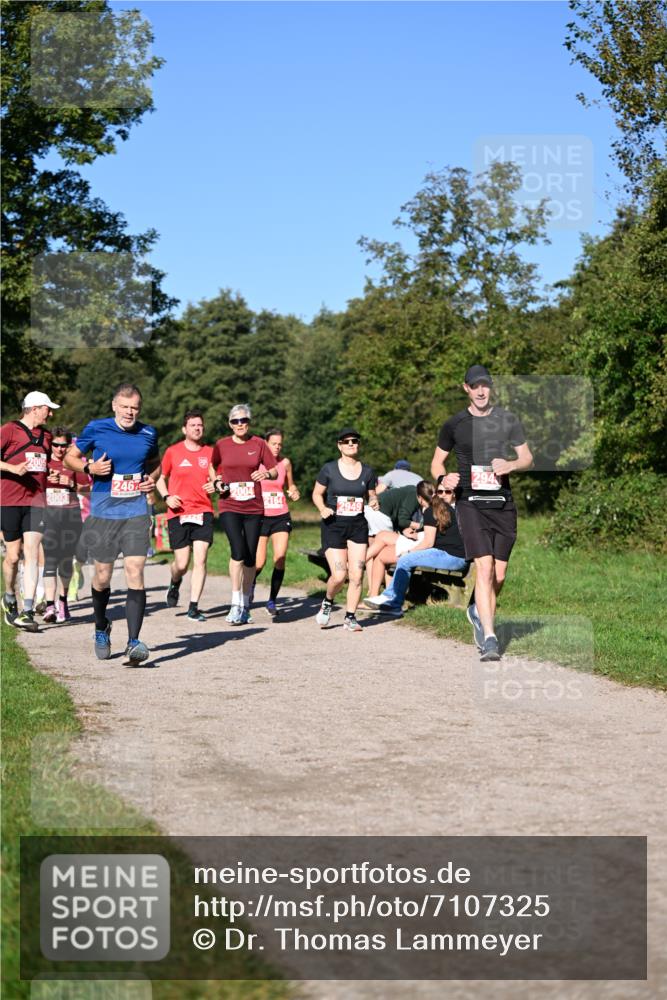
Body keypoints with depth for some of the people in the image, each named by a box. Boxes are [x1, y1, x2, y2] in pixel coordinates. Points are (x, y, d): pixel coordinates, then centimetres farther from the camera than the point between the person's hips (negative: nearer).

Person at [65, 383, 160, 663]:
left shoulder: (148, 434, 4)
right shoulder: (96, 429, -4)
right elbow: (70, 457, 7)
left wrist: (152, 478, 1)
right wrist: (89, 467, -13)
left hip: (136, 514, 1)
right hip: (103, 514, -1)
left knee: (135, 572, -13)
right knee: (103, 575, 8)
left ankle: (134, 641, -13)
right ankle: (101, 628, 36)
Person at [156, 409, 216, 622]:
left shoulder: (210, 453, 7)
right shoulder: (172, 452, 2)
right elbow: (160, 479, 12)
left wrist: (216, 486, -4)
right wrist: (166, 497, -5)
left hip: (203, 513, 1)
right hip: (178, 514, -1)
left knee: (200, 560, -8)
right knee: (182, 563, -2)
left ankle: (193, 608, -2)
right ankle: (175, 585, 35)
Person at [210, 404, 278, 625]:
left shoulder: (259, 444, 3)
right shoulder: (221, 445, 3)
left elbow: (275, 472, 5)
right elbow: (212, 468, 20)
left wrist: (266, 474, -17)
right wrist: (216, 482, 0)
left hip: (254, 507, 2)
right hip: (229, 507, -2)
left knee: (250, 557, 5)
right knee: (238, 550, -20)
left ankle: (245, 605, 20)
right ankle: (236, 604, -15)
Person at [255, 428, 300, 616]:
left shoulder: (285, 463, 4)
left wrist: (294, 492, -3)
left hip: (281, 517, 2)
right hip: (260, 516, -2)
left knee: (280, 559, -11)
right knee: (259, 563, -4)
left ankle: (272, 601, 2)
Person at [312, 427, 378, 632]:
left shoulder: (367, 472, 5)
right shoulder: (329, 469, -2)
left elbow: (371, 495, 15)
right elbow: (317, 494, 6)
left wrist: (374, 502, -9)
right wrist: (323, 508, -13)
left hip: (358, 525, 3)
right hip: (334, 525, -3)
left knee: (357, 575, -4)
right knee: (339, 575, -10)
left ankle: (350, 617, 10)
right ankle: (327, 602, 21)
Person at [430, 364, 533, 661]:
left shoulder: (508, 420, 8)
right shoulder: (454, 424, 5)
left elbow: (527, 458, 12)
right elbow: (437, 461, 14)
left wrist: (511, 465, -10)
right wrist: (444, 478, -9)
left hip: (503, 503, 3)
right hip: (470, 503, -3)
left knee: (498, 576, 7)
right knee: (484, 568, -18)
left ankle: (478, 612, 37)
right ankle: (489, 638, -18)